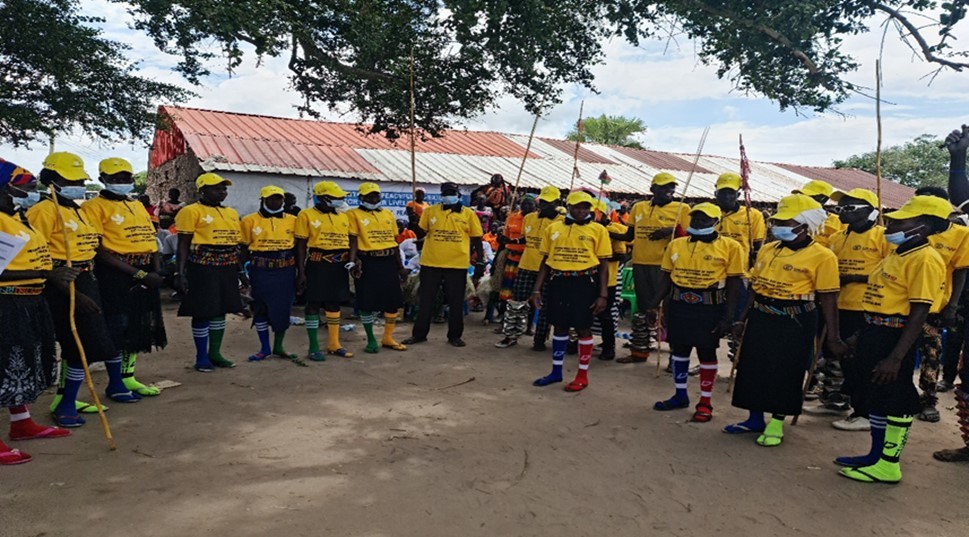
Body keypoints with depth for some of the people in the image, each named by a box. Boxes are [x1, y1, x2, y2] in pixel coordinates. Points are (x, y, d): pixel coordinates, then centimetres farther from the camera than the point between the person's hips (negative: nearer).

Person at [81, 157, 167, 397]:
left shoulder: (138, 206, 18)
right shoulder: (94, 207, -6)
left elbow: (151, 240, 17)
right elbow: (99, 250, -14)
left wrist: (156, 272, -1)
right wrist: (138, 273, -18)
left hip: (145, 275, 8)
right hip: (115, 276, -8)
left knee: (140, 327, 13)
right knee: (118, 329, -3)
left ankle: (128, 377, 26)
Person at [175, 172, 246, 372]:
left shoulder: (232, 213, 15)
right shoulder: (192, 211, -5)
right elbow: (183, 245, -8)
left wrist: (241, 271, 19)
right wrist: (180, 273, -14)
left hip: (227, 269, 7)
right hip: (203, 267, -7)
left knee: (220, 311, 12)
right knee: (202, 313, 0)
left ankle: (215, 353, 25)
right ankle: (201, 357, 11)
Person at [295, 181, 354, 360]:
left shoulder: (343, 216, 14)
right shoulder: (307, 215, -3)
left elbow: (350, 241, 17)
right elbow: (301, 245, -5)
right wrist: (301, 272, -10)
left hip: (339, 266, 5)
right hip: (317, 265, -5)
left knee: (334, 304, 13)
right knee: (313, 304, 2)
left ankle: (334, 344, 24)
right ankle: (314, 347, 10)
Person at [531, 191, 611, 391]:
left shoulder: (597, 229, 0)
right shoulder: (553, 228, 9)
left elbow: (603, 264, 0)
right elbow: (545, 260, 12)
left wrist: (603, 294, -6)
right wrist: (537, 288, 7)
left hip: (584, 282, -3)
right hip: (558, 281, 3)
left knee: (583, 328, 4)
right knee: (559, 326, 12)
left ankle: (583, 375, 17)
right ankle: (556, 371, 26)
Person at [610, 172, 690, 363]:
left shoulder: (681, 209, 0)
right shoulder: (638, 208, 10)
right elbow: (629, 236, 16)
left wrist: (673, 230, -18)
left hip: (665, 266, -4)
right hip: (640, 264, 4)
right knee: (643, 307, 13)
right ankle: (639, 351, 25)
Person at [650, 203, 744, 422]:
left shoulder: (730, 247, -6)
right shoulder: (676, 245, 6)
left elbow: (733, 284, -6)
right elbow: (667, 277, 11)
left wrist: (728, 316, -10)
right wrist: (655, 303, 1)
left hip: (709, 307, -4)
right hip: (679, 305, 4)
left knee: (707, 353, 6)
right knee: (679, 349, 12)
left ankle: (706, 402, 19)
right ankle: (680, 395, 29)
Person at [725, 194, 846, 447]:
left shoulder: (822, 256, -9)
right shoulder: (767, 250, 9)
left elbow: (828, 299, -11)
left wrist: (833, 337, -12)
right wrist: (742, 318, 15)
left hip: (795, 323, -6)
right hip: (761, 319, 6)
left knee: (785, 374, 1)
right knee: (753, 369, 11)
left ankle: (776, 423, 18)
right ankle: (755, 419, 27)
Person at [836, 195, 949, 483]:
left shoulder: (925, 259, -16)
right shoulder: (897, 255, 14)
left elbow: (919, 313, -21)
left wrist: (896, 357, -24)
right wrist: (860, 339, 20)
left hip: (896, 336, -10)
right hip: (874, 331, 10)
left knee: (895, 402, 2)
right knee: (875, 396, 18)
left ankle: (889, 465, 14)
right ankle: (876, 455, 32)